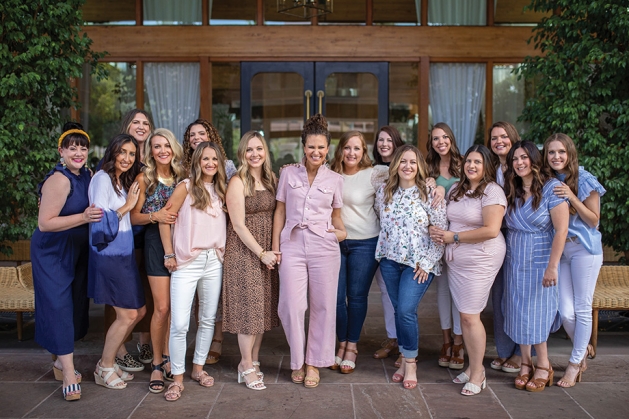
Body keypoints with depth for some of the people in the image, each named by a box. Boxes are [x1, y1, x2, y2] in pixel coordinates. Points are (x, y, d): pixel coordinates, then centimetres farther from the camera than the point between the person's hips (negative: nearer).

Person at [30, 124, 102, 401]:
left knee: (76, 305, 13)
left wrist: (96, 213, -3)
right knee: (59, 307, -7)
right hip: (51, 253, -8)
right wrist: (84, 217, -32)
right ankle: (69, 375, -2)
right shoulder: (59, 180, -22)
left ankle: (60, 361, 30)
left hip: (76, 252, 8)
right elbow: (44, 223, -25)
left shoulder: (87, 176, 1)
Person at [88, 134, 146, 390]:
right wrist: (128, 205, -13)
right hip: (108, 255, -9)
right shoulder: (102, 179, -12)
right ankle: (104, 369, 16)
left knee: (139, 311, 13)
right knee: (127, 315, -3)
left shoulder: (124, 181, 14)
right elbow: (101, 219, -19)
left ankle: (109, 360, 28)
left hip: (124, 254, 9)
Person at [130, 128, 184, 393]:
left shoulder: (181, 177, 8)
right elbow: (134, 217, -2)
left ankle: (167, 357, 23)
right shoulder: (144, 178, -1)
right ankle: (157, 365, 9)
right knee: (162, 307, -6)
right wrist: (154, 216, -18)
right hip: (156, 243, -3)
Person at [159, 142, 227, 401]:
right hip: (187, 263, -5)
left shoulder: (222, 190, 10)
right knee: (179, 324, -7)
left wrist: (223, 250, 2)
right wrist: (169, 254, -6)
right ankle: (177, 378, 8)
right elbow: (164, 218, -4)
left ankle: (198, 368, 29)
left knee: (208, 319, 12)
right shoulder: (187, 187, -4)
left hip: (214, 261, 5)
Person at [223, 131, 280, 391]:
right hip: (244, 252, -6)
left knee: (263, 307, 9)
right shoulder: (238, 182, -8)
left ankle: (254, 360, 22)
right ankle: (247, 366, 10)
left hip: (267, 253, 6)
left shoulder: (272, 180, 10)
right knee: (249, 307, -3)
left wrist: (274, 249, 0)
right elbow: (238, 225, -12)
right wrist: (261, 253, -14)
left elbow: (275, 216, 11)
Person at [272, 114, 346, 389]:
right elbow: (280, 212, 9)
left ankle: (314, 362, 22)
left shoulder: (335, 180, 8)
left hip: (324, 248, 1)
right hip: (292, 246, 0)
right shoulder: (288, 173, 7)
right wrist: (275, 246, 4)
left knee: (322, 307, 5)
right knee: (292, 306, -4)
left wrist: (340, 231, -5)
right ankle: (297, 361, 18)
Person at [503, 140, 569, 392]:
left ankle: (543, 367, 17)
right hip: (515, 261, 5)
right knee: (518, 312, 8)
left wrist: (552, 267, -18)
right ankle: (526, 364, 20)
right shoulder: (511, 190, 5)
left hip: (540, 261, -5)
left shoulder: (551, 188, -11)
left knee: (537, 313, 1)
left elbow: (561, 230, -15)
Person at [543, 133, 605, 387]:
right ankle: (583, 350, 30)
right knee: (565, 311, 2)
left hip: (584, 249, -4)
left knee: (582, 308, 4)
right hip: (559, 249, 4)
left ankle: (575, 363, 19)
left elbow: (593, 220, -8)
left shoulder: (585, 180, -8)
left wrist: (572, 197, -20)